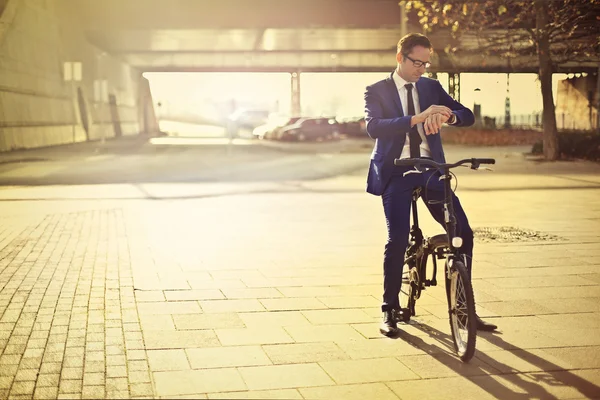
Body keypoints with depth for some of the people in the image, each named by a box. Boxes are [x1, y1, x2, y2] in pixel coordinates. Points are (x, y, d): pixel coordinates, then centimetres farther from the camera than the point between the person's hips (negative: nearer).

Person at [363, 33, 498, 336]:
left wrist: (446, 116, -22)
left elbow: (467, 115, 3)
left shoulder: (431, 87, 11)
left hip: (430, 170, 4)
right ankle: (389, 310, 5)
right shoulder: (377, 91, 0)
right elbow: (374, 127, -19)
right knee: (397, 240, -13)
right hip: (396, 173, -4)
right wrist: (417, 118, -31)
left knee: (464, 233, -4)